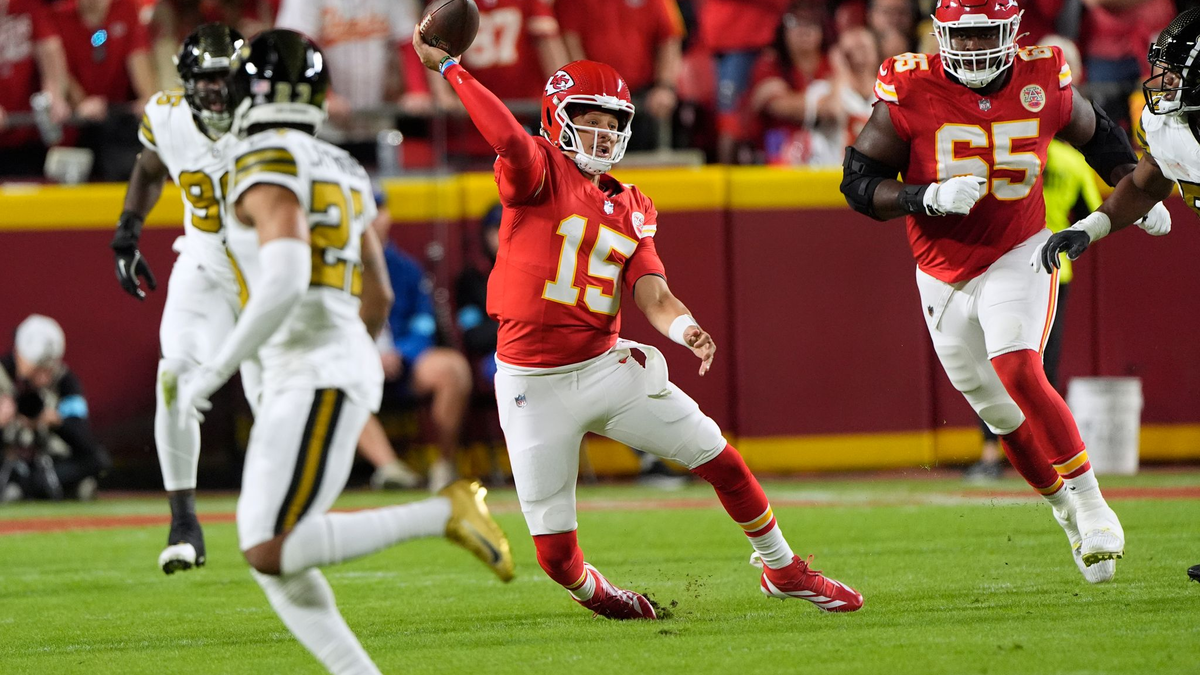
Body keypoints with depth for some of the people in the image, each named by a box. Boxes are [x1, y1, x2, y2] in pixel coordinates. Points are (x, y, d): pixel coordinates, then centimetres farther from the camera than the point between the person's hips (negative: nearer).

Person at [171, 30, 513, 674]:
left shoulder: (268, 165, -10)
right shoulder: (339, 171, 18)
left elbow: (287, 281, -24)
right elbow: (377, 299, 24)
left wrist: (214, 370, -20)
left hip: (319, 377, -9)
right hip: (301, 380, 9)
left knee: (272, 552, -16)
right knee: (267, 557, 7)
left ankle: (444, 512, -15)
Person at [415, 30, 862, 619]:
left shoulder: (632, 208, 10)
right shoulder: (540, 171, -7)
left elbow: (652, 294, -1)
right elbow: (509, 139, -30)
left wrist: (685, 329, -22)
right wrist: (448, 67, -32)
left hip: (606, 366, 4)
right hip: (534, 386, -4)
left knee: (718, 458, 4)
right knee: (555, 553, -2)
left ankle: (783, 569, 28)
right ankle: (592, 593, 36)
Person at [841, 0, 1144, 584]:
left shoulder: (1041, 83, -9)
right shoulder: (910, 91, -14)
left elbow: (1099, 137, 12)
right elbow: (859, 183, -11)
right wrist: (930, 197, -28)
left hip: (1018, 257, -2)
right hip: (944, 276, 2)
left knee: (1017, 369, -27)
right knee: (1004, 415, 11)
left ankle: (1091, 504, -19)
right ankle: (1065, 511, 35)